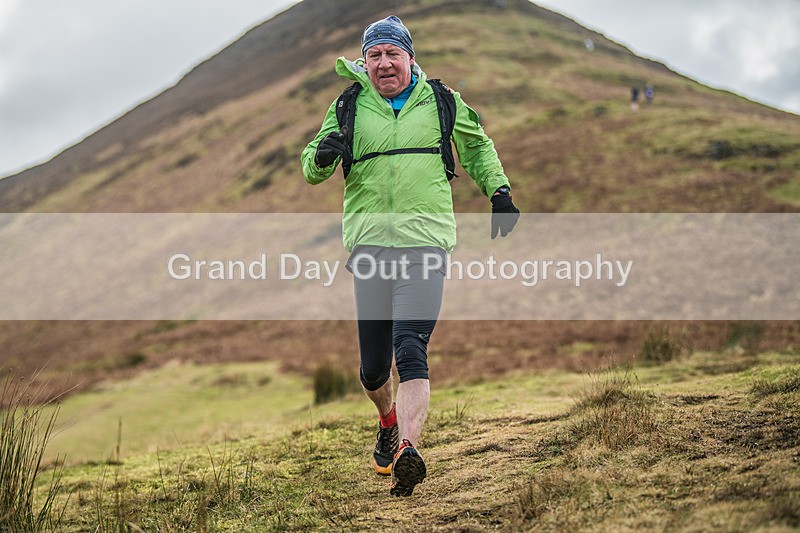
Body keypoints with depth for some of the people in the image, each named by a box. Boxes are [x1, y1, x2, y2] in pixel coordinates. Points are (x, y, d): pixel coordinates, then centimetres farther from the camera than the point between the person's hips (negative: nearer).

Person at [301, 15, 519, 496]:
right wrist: (323, 156, -12)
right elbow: (311, 171, 11)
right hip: (369, 243, 2)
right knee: (373, 367, 7)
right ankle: (389, 421, 38)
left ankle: (407, 452, -31)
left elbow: (477, 146, 27)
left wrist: (499, 190, 18)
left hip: (426, 240, -2)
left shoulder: (441, 102, 9)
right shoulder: (348, 108, 9)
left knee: (411, 352, -19)